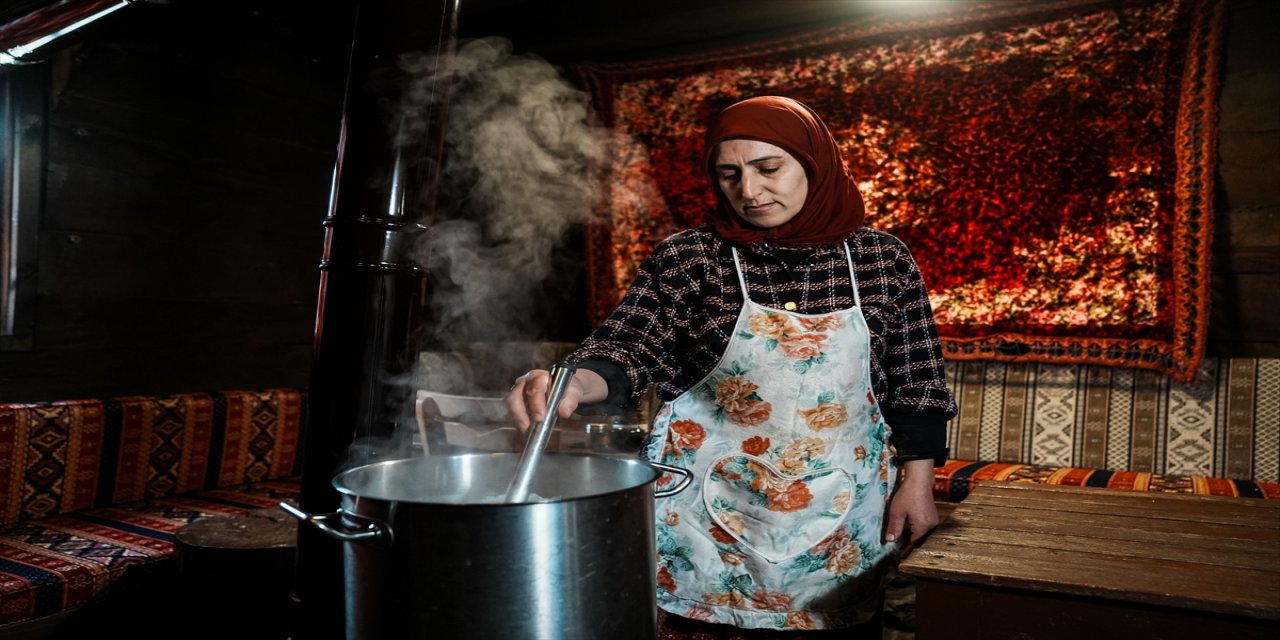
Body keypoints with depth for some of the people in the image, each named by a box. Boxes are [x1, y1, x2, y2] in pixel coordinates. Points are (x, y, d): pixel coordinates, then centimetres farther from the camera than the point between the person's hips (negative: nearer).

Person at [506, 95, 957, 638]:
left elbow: (916, 383, 4)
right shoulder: (686, 259, -6)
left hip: (842, 519, 2)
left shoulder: (885, 261, -1)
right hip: (707, 509, -1)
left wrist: (916, 482, 2)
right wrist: (576, 382, -31)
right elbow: (629, 348, -11)